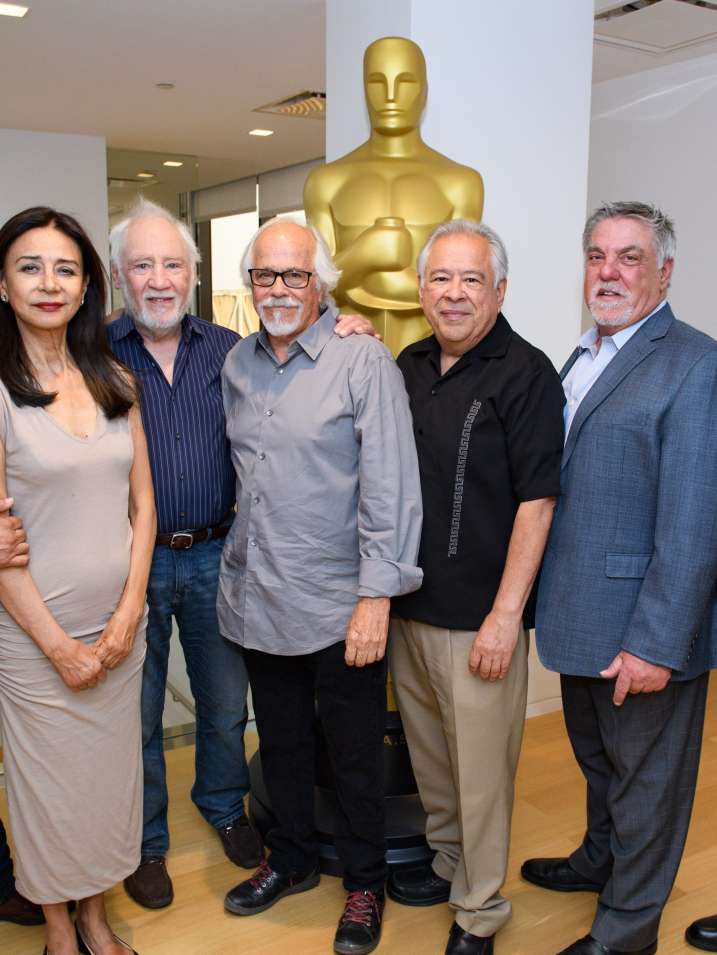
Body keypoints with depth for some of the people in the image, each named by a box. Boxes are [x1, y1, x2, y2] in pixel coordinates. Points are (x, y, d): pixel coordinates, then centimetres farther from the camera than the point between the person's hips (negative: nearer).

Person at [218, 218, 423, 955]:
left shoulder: (364, 361, -11)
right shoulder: (237, 364, 8)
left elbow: (389, 486, -15)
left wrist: (377, 595, -18)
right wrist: (237, 571, 14)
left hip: (338, 608, -5)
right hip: (256, 600, 6)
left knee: (355, 757, 11)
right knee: (280, 743, 21)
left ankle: (364, 882, 33)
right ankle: (291, 859, 43)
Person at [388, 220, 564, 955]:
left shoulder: (526, 373, -11)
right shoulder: (409, 365, 8)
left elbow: (535, 503, -15)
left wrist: (505, 615, -17)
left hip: (478, 618, -6)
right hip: (407, 603, 6)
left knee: (480, 768, 7)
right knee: (427, 752, 20)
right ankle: (448, 863, 42)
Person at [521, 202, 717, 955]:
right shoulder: (581, 358, 11)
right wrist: (549, 602, 9)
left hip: (642, 630, -8)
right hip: (581, 612, 8)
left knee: (645, 775, 12)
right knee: (596, 758, 26)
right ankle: (599, 860, 50)